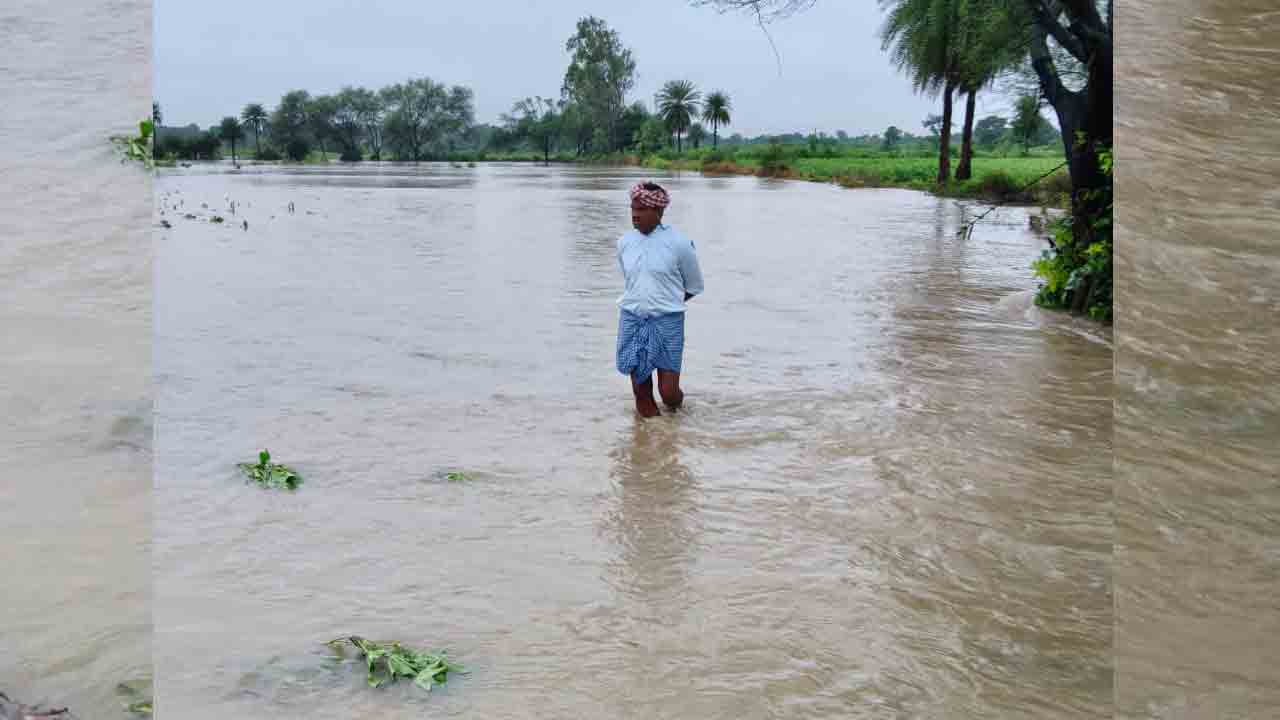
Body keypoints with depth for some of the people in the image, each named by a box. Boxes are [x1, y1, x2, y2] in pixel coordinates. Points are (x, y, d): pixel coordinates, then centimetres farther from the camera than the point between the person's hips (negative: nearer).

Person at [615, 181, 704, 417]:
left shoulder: (678, 243, -9)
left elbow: (694, 287, 5)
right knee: (641, 393, 4)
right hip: (631, 320, 3)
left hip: (667, 322, -3)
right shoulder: (624, 242, 3)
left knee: (669, 393, -1)